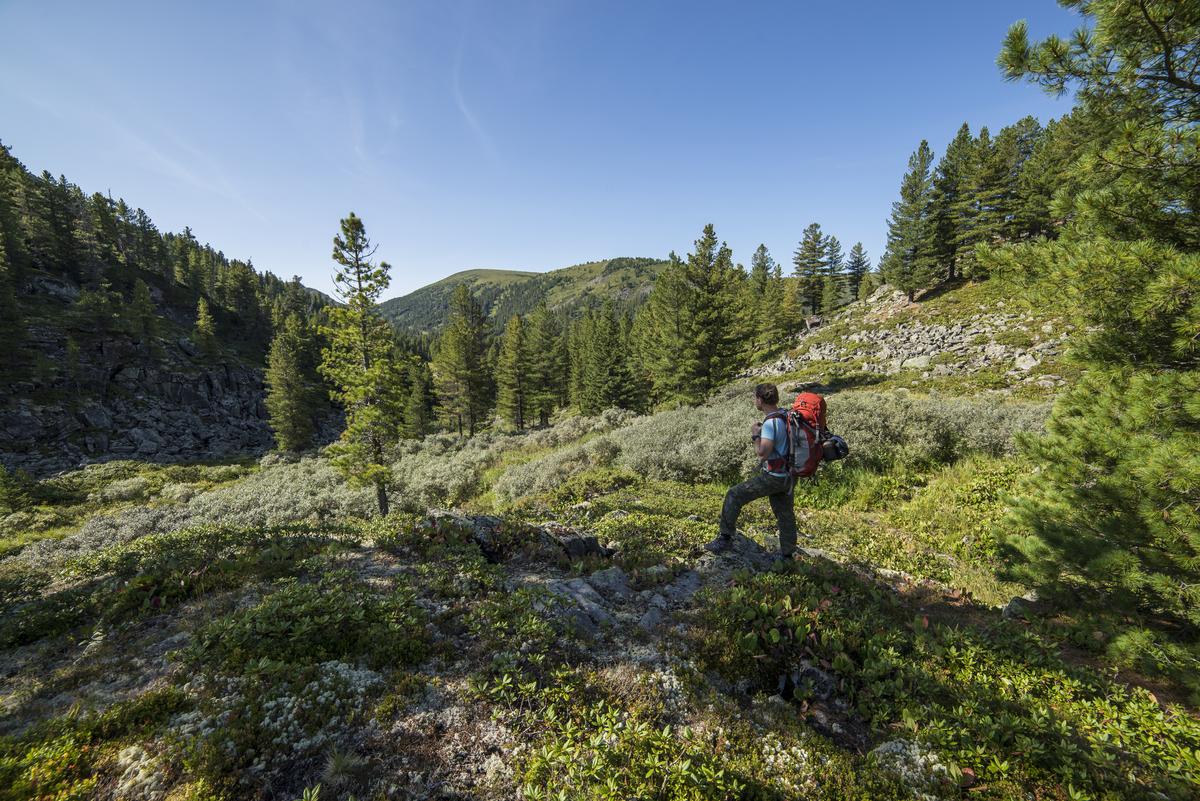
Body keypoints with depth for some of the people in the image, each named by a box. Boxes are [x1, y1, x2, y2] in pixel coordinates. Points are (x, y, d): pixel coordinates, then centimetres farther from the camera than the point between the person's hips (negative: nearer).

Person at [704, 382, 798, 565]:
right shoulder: (786, 415, 5)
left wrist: (755, 435, -12)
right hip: (786, 475, 9)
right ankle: (787, 555, 32)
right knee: (785, 514, 18)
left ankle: (726, 537, 6)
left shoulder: (771, 423, -22)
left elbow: (763, 453, -28)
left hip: (772, 477, -9)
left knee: (734, 495, 0)